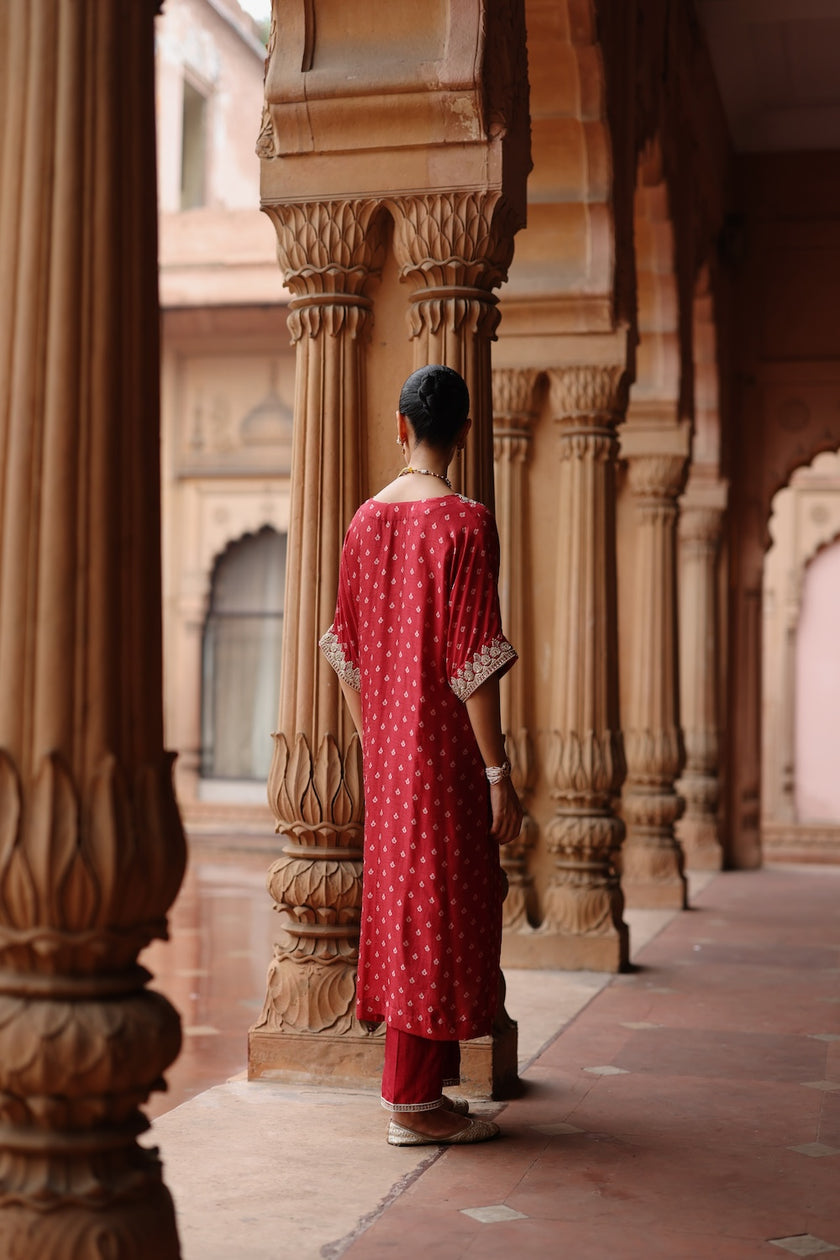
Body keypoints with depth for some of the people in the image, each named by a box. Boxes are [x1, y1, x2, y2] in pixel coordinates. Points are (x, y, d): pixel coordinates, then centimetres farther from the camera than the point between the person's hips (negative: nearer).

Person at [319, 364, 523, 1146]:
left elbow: (346, 650, 12)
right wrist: (499, 775, -14)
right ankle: (414, 1102, 6)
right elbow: (472, 662, -19)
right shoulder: (464, 524, -15)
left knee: (397, 899, 15)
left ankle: (413, 1080, 26)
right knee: (439, 911, -1)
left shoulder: (367, 519, 7)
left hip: (388, 752, 7)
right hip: (445, 753, -7)